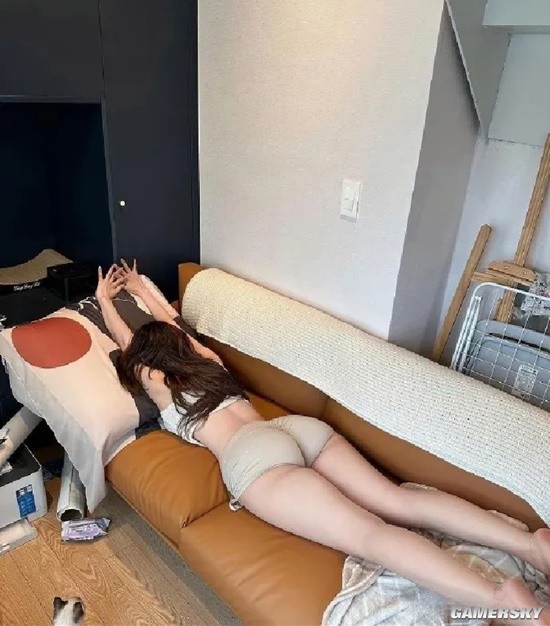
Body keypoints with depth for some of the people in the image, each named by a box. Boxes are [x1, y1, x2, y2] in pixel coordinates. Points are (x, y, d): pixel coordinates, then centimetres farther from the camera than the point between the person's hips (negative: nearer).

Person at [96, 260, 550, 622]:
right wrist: (140, 289, 64)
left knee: (368, 534, -23)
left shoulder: (159, 386, 17)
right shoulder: (205, 358, 31)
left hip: (253, 456, -7)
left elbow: (125, 341, 36)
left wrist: (104, 300, 52)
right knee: (399, 501, -8)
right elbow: (169, 324, 51)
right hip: (298, 427, 7)